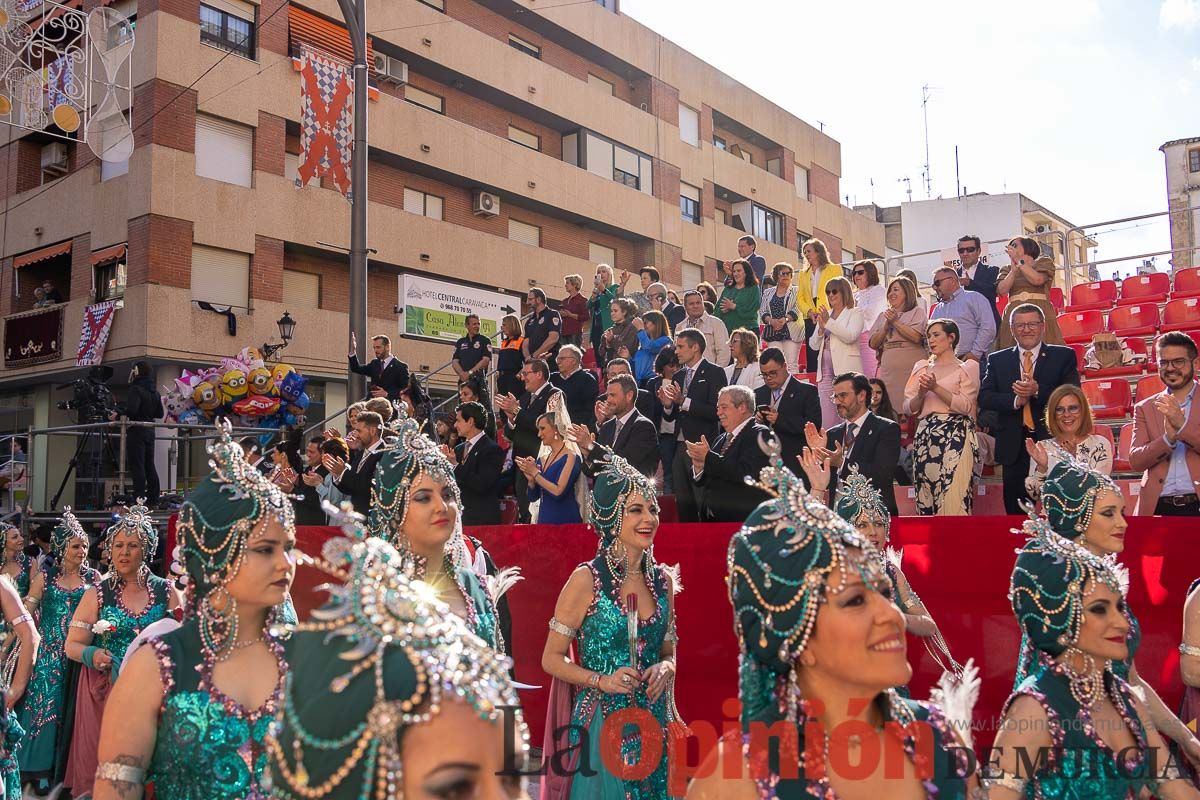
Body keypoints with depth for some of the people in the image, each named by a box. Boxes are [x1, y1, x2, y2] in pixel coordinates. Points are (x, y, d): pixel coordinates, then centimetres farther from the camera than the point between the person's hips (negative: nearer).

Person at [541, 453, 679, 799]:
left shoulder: (663, 579, 3)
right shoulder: (586, 580, -12)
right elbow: (552, 659, -7)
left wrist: (665, 669, -6)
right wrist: (602, 680, -19)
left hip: (653, 722, 5)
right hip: (600, 724, -5)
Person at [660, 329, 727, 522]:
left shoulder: (714, 373, -5)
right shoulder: (678, 376, 15)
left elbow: (716, 411, -17)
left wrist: (684, 401, -21)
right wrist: (668, 405, -4)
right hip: (680, 447, 7)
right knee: (683, 503, 12)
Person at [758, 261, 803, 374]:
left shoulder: (796, 291, 10)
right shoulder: (768, 292, 18)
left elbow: (797, 309, -4)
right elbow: (762, 311, 10)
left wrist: (785, 319, -18)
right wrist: (771, 321, -10)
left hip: (791, 331, -2)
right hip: (773, 332, 2)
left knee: (791, 364, -8)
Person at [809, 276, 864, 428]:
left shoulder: (855, 313, 4)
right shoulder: (825, 315, 20)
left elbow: (850, 336, -14)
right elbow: (814, 345, 17)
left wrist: (828, 322, -13)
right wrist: (821, 329, -1)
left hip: (846, 369, -5)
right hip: (825, 369, 5)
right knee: (827, 417, 3)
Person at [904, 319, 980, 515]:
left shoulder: (967, 368, 9)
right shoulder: (921, 368, 20)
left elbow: (966, 406, -6)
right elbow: (909, 409, 13)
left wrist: (936, 388, -12)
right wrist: (921, 394, -6)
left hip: (955, 435, -4)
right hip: (925, 434, 4)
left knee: (953, 497, -13)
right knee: (925, 497, -1)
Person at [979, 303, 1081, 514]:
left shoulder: (1064, 356, 5)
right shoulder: (997, 360, 10)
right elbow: (984, 398, 0)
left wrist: (1037, 391, -21)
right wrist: (1015, 400, -17)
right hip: (1014, 448, 2)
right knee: (1016, 510, 7)